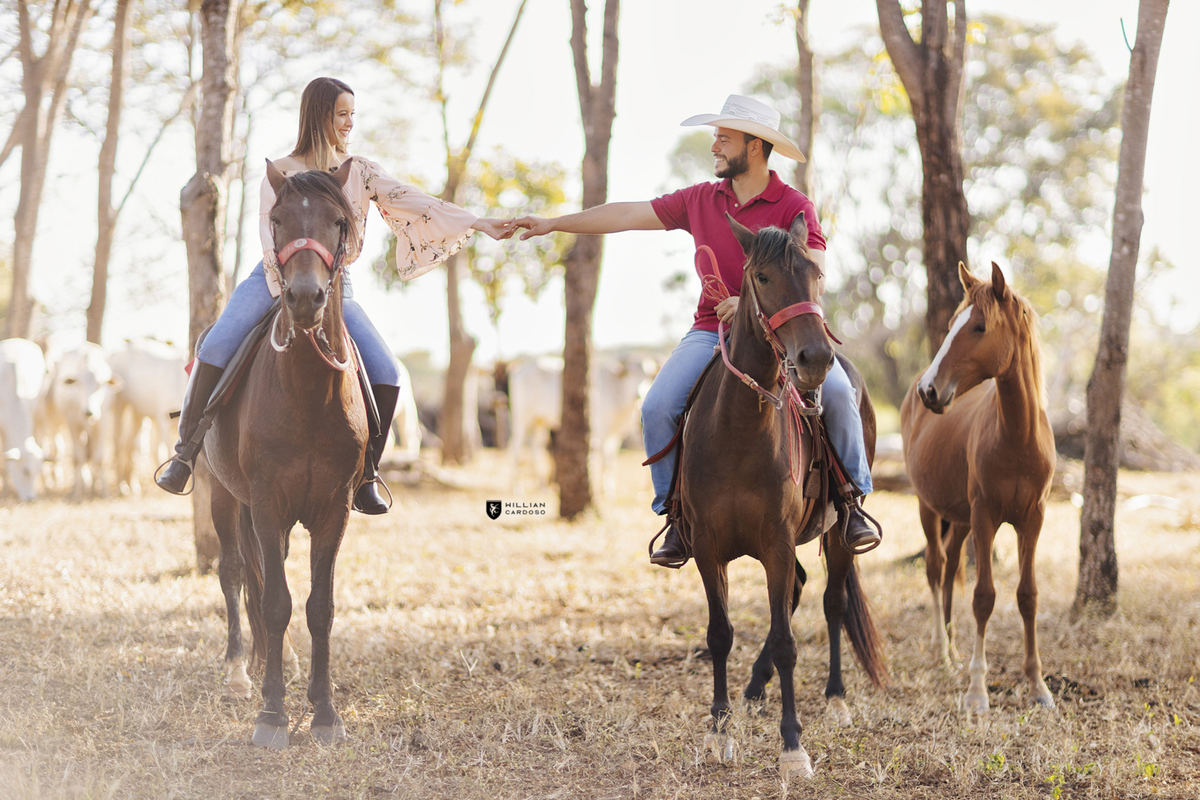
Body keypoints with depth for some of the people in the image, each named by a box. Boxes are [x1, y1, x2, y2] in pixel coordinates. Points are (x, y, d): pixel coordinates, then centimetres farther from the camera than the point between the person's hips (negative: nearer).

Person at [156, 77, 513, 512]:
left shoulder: (361, 172, 6)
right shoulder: (280, 173, -3)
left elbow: (412, 202, -1)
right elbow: (270, 239, -11)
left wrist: (478, 223, -10)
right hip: (276, 280, -3)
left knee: (386, 377, -16)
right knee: (215, 350, -24)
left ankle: (363, 476, 0)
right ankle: (186, 451, -6)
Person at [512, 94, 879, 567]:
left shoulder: (794, 207, -5)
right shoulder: (700, 201, 9)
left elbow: (815, 278, -15)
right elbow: (630, 216, 13)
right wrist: (552, 224, 13)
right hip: (712, 331, 4)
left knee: (836, 391, -29)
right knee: (658, 408, -19)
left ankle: (852, 499, -9)